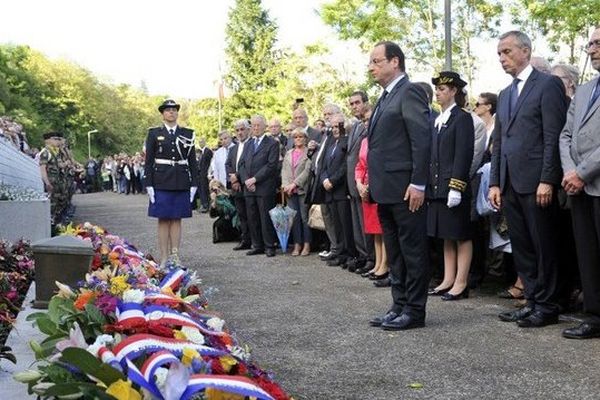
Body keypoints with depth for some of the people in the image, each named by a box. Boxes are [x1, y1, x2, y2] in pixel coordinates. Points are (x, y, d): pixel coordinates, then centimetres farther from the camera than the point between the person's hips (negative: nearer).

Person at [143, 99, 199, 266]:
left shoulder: (188, 134, 8)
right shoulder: (154, 133, 4)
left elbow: (192, 161, 8)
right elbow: (149, 161, 2)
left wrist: (194, 183, 2)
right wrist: (148, 184, -5)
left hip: (182, 182, 1)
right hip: (161, 182, -1)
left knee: (177, 219, 5)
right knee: (163, 220, 1)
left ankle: (175, 256, 10)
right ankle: (164, 258, 5)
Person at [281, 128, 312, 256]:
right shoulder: (289, 153, 18)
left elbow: (307, 170, -10)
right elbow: (284, 170, 11)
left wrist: (294, 184, -14)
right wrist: (285, 184, -5)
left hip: (303, 189, -4)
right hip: (290, 191, 5)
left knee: (305, 217, -3)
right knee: (294, 218, 4)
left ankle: (307, 245, 4)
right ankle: (297, 245, 9)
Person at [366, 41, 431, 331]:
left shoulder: (409, 92, -10)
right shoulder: (386, 97, 19)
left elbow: (422, 140, -17)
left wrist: (417, 184, -20)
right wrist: (374, 184, 14)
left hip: (405, 189, -10)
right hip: (386, 190, 10)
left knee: (412, 250, -1)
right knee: (394, 252, 14)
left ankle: (414, 311, 6)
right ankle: (399, 306, 22)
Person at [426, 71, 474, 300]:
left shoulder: (462, 118, -7)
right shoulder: (438, 120, 15)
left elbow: (464, 155, -14)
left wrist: (456, 187, -19)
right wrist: (430, 184, 13)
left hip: (453, 186, -8)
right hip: (437, 187, 8)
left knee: (461, 236, 0)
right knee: (447, 237, 12)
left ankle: (460, 284, 3)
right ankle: (448, 280, 18)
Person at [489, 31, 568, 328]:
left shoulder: (548, 85, -4)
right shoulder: (505, 95, 19)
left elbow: (554, 137, -11)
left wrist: (547, 180, -17)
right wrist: (495, 183, 11)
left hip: (536, 182, -7)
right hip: (510, 185, 7)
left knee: (544, 246, 1)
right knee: (521, 248, 10)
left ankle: (547, 306, 9)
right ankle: (533, 301, 18)